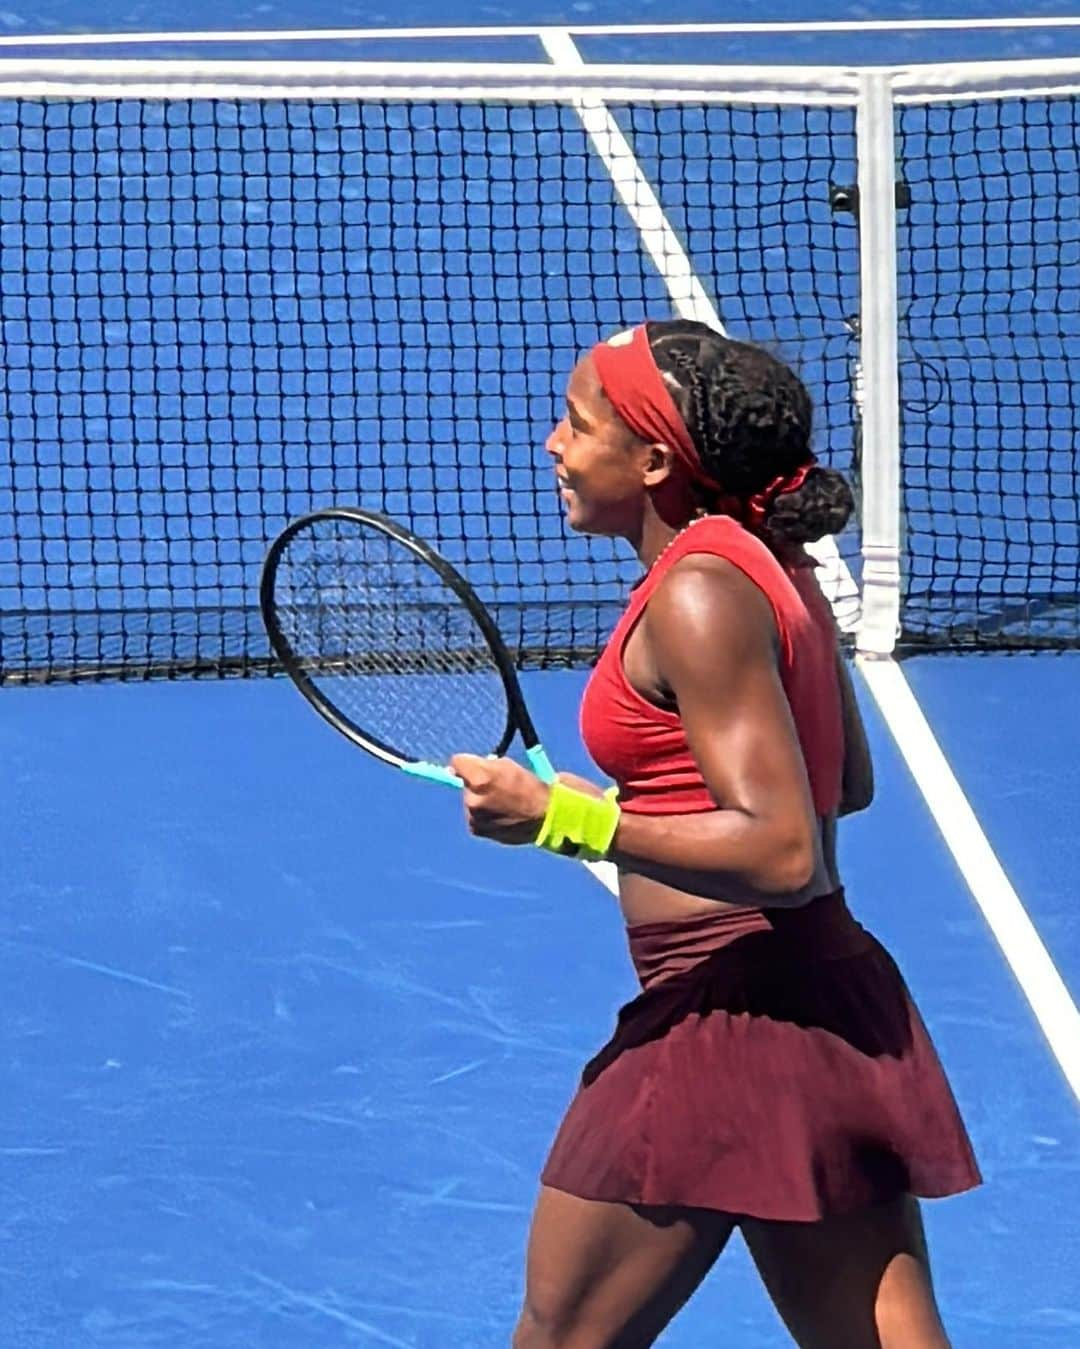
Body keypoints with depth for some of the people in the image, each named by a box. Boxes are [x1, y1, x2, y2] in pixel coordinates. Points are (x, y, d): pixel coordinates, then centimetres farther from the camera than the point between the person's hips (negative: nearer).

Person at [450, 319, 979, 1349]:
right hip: (842, 1011, 10)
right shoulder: (771, 566, 12)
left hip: (729, 1021, -9)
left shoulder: (699, 596, -16)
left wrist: (563, 820, -21)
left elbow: (784, 855, -22)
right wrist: (640, 798, 21)